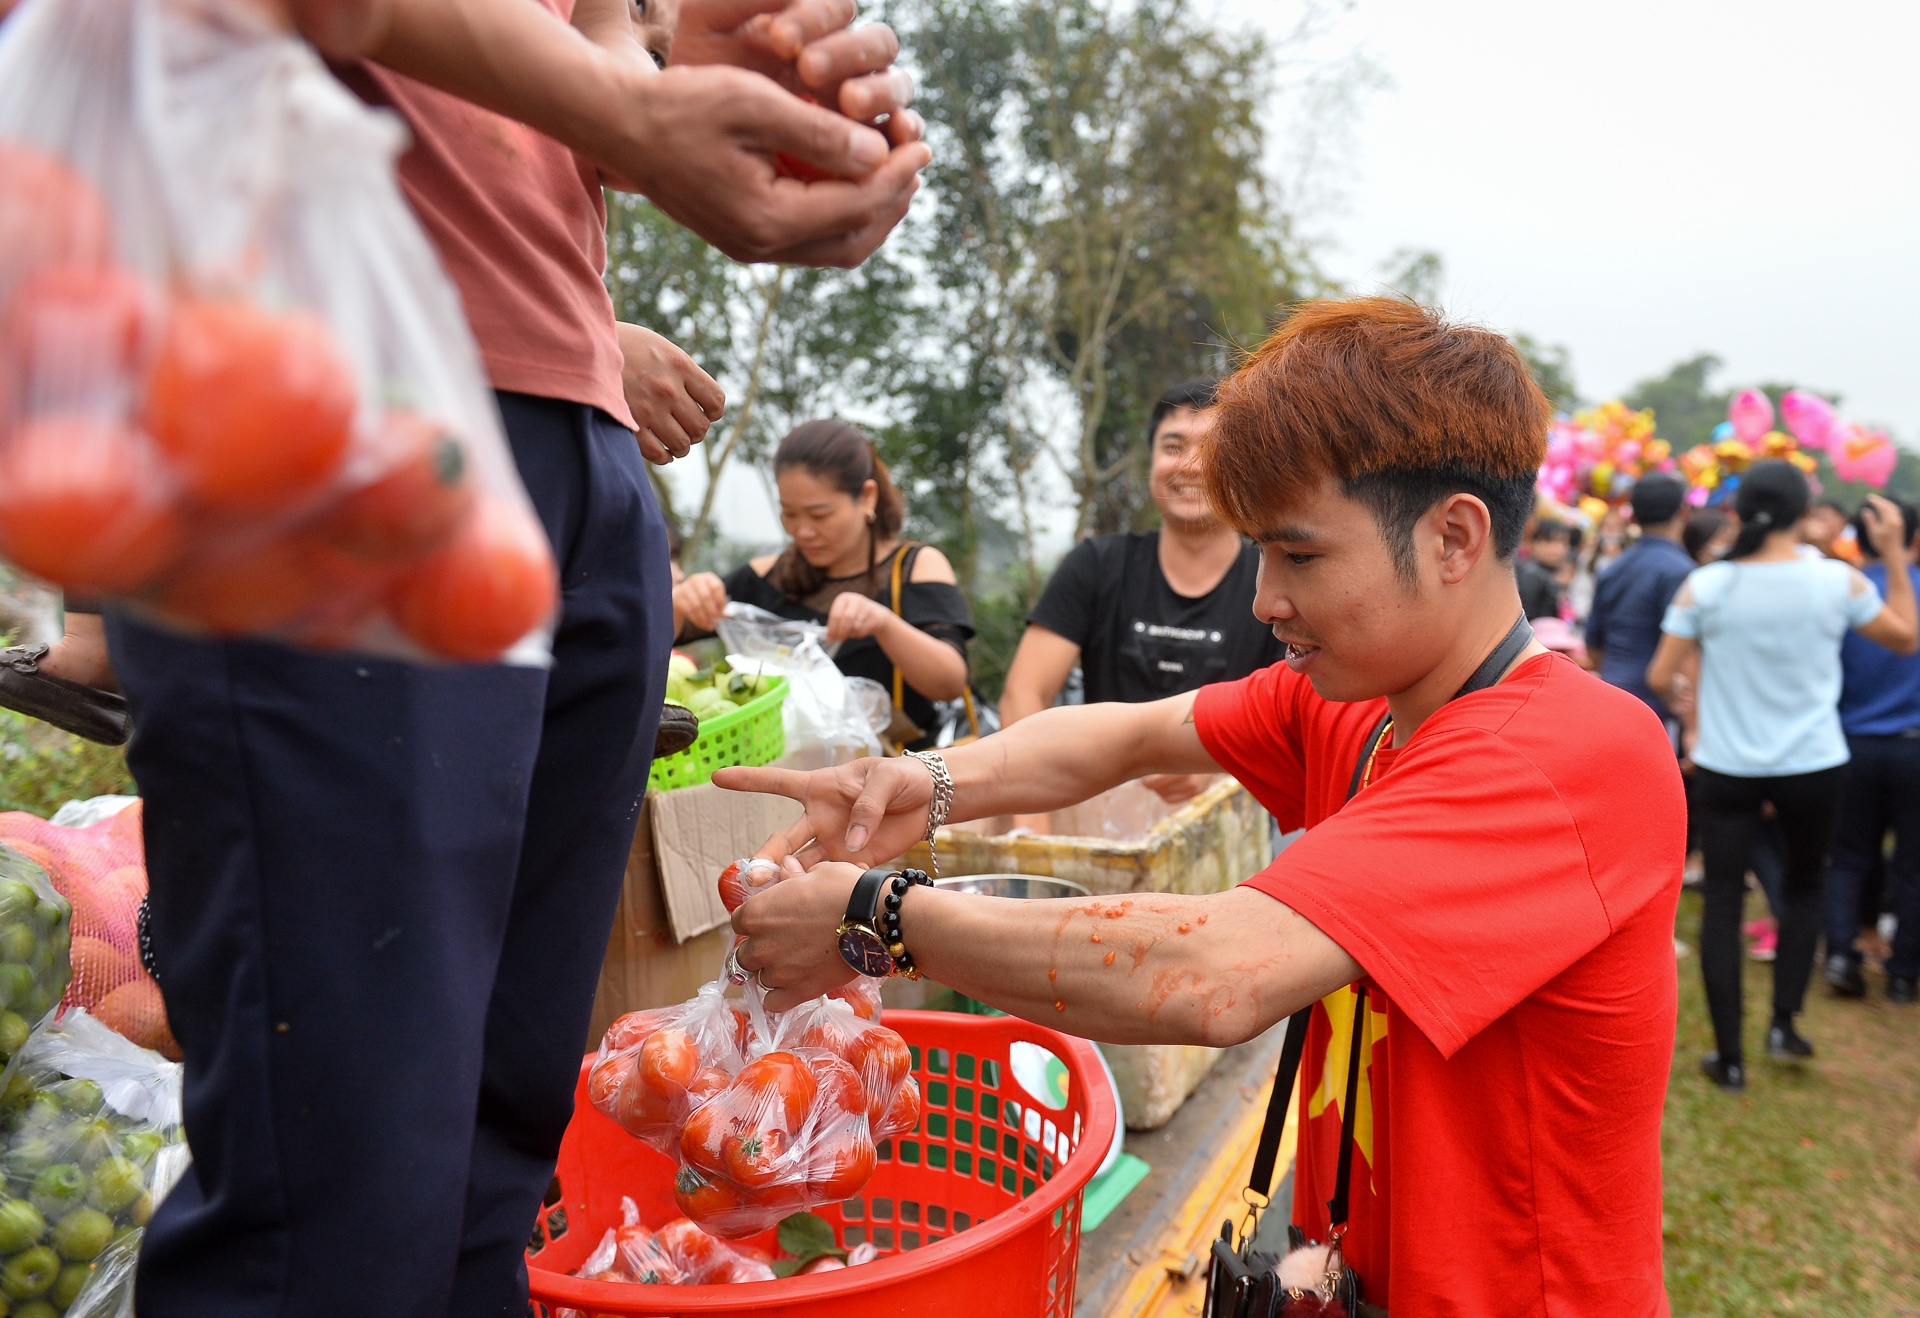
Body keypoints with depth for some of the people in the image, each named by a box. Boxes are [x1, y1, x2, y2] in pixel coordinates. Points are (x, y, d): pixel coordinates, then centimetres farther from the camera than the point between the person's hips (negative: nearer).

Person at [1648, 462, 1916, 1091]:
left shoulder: (1705, 585, -10)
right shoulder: (1839, 581, -8)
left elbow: (1660, 677, -7)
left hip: (1725, 768, -1)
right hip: (1813, 767, 1)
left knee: (1722, 899, 6)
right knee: (1803, 886, 24)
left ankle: (1729, 1057, 10)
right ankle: (1784, 1022, 19)